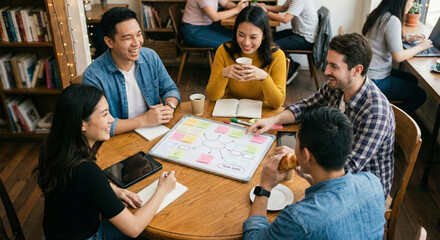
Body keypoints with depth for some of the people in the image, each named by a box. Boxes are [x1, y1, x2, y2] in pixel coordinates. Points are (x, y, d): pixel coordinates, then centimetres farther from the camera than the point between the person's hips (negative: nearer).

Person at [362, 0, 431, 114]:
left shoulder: (380, 15, 6)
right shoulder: (392, 20, -22)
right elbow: (398, 57, -21)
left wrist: (407, 38, 19)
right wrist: (421, 46, -6)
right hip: (376, 80, -10)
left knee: (412, 80, 24)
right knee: (420, 96, 2)